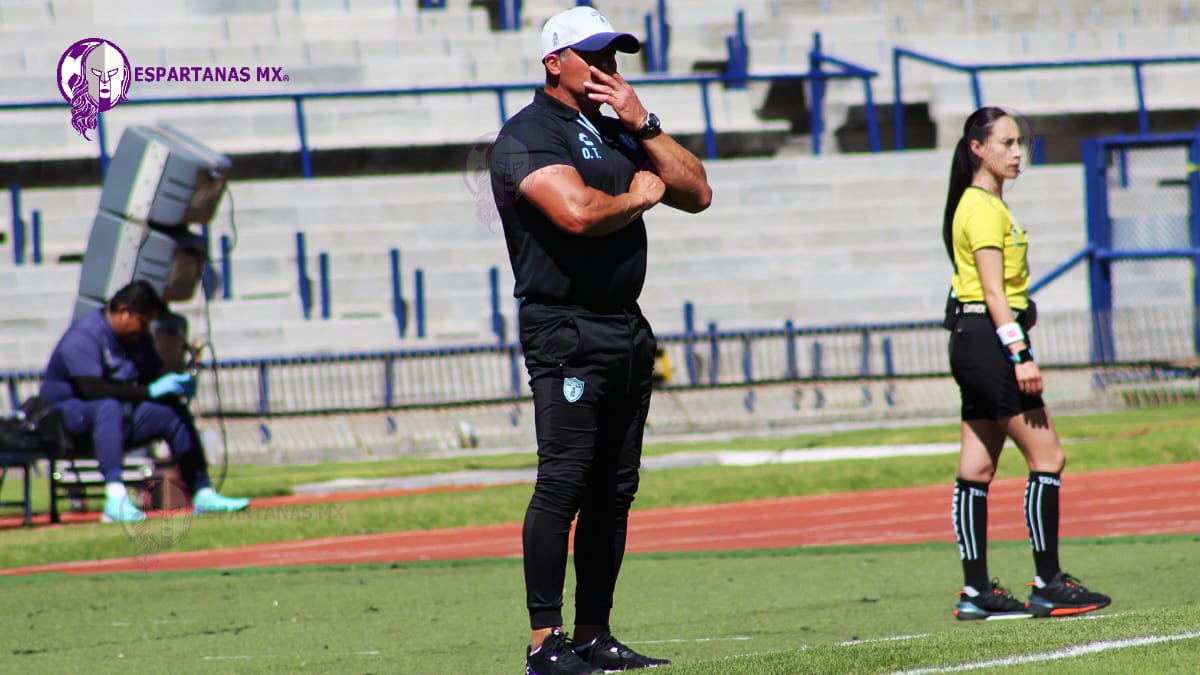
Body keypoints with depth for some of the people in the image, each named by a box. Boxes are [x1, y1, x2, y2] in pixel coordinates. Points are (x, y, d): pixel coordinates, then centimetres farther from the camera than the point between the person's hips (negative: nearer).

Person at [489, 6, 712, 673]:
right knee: (563, 484, -12)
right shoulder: (528, 136, -6)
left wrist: (643, 125, 4)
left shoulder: (620, 132, 19)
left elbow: (696, 193, 14)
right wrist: (641, 194, -4)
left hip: (626, 327, 8)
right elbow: (577, 212, -22)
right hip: (565, 329, -8)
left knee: (614, 491, 7)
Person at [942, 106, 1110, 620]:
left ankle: (976, 592, 9)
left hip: (975, 344, 10)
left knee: (977, 470, 8)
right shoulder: (984, 208, -13)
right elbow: (993, 290, -19)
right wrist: (1020, 355, -22)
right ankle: (1048, 585, -10)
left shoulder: (986, 204, 18)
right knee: (1047, 457, -9)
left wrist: (1023, 306, 11)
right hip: (989, 339, -10)